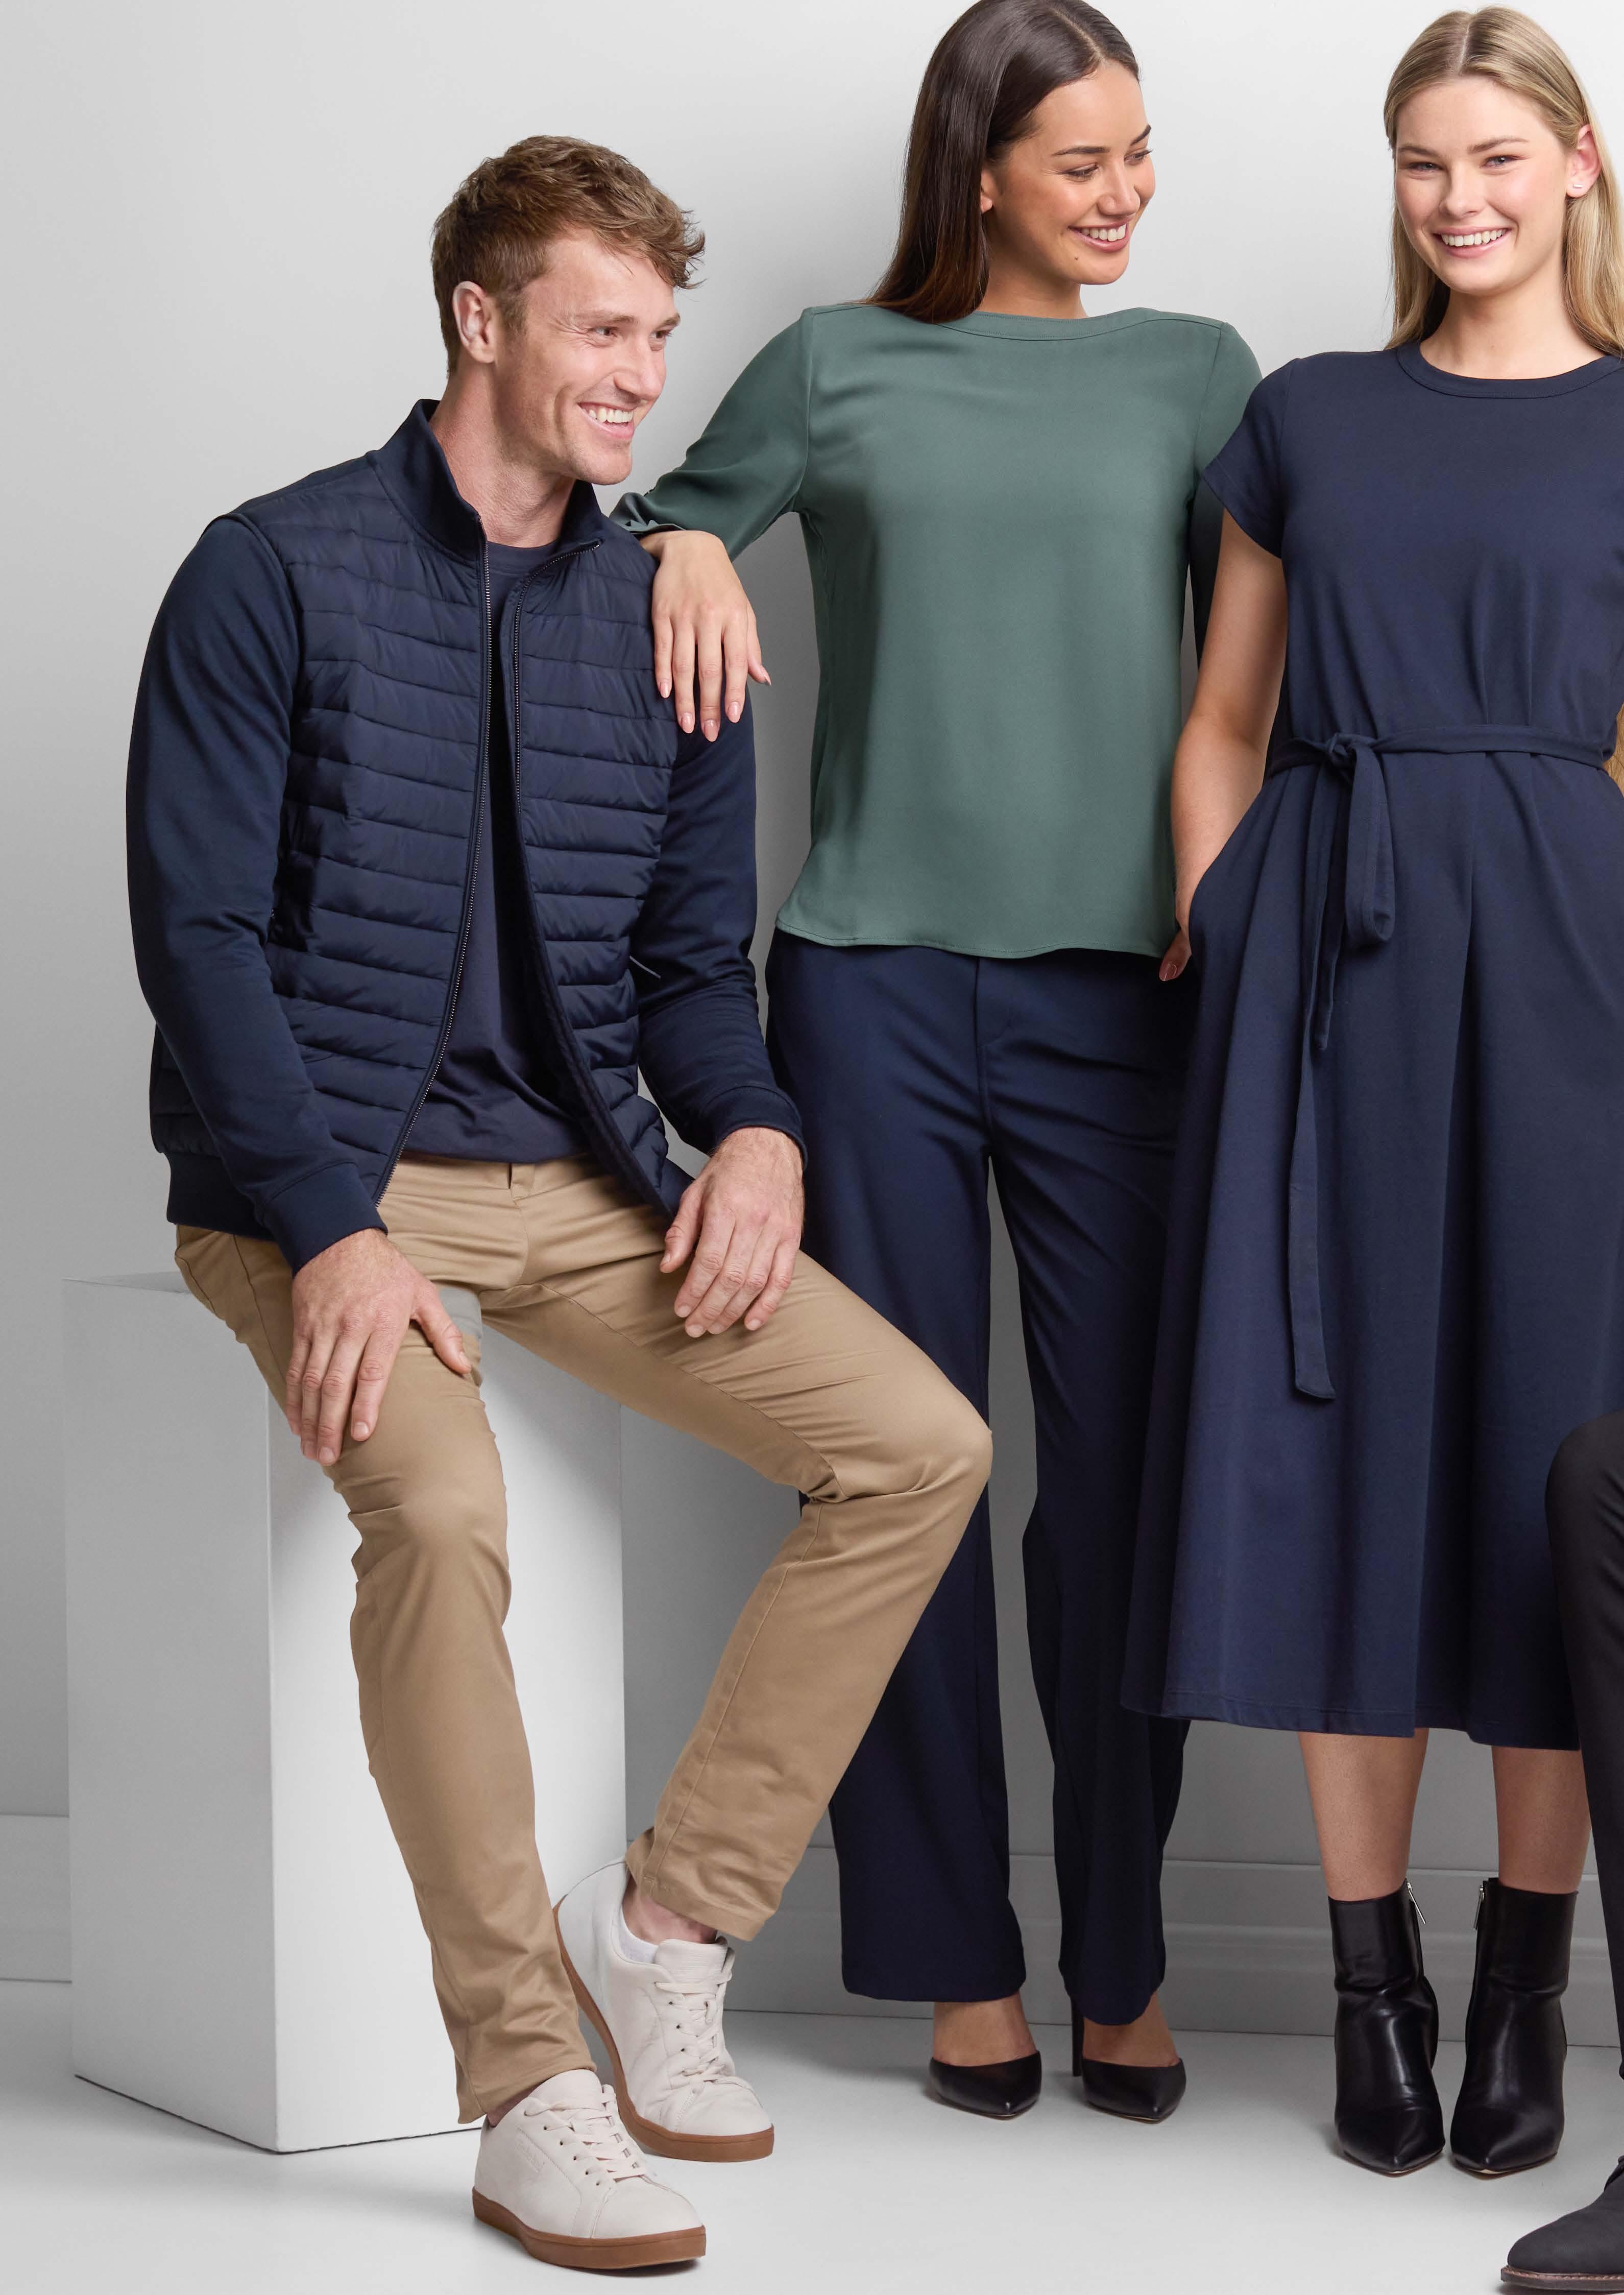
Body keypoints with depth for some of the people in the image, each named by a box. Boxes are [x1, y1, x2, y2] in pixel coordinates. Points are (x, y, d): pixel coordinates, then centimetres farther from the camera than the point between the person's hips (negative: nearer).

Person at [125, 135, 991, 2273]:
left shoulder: (659, 618, 11)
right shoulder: (276, 575, -5)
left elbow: (690, 952, 15)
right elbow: (202, 934, -10)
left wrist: (753, 1129, -8)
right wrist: (330, 1227, -22)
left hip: (579, 1184, 6)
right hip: (323, 1170, -5)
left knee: (923, 1445, -11)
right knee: (441, 1506, -33)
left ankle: (671, 1919, 0)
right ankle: (528, 2086, -20)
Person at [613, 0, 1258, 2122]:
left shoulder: (1196, 375, 11)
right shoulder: (838, 369, 9)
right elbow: (668, 521, 18)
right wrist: (687, 550, -5)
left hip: (1114, 985, 0)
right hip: (876, 975, 0)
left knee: (1118, 1467, 0)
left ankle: (1122, 1954, 13)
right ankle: (960, 1961, 12)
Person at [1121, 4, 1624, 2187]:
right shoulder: (1305, 417, 13)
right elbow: (1222, 726, 14)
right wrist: (1212, 939, 4)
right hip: (1323, 953, 2)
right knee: (1339, 1444, 1)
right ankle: (1374, 1977, 12)